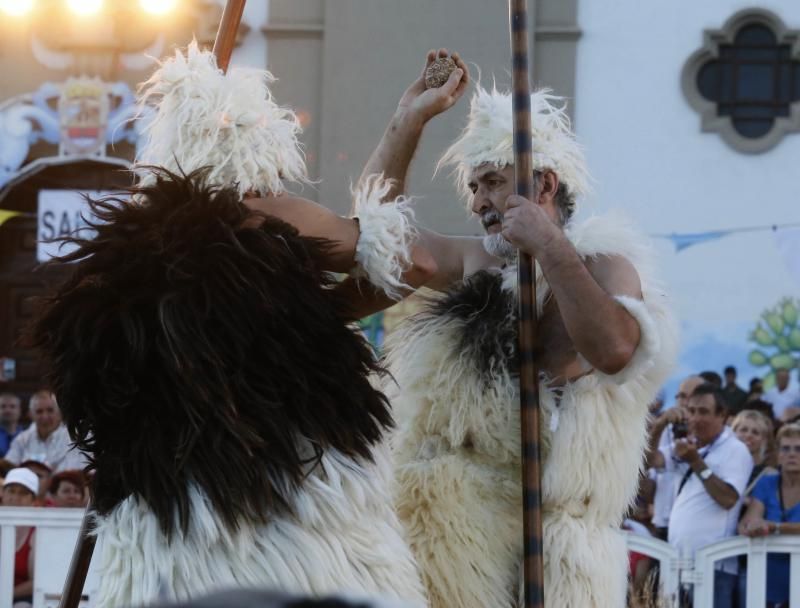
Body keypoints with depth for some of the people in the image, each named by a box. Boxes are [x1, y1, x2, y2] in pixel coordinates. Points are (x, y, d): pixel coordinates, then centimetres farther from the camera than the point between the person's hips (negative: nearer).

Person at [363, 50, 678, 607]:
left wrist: (550, 248, -18)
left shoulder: (603, 265, -1)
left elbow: (613, 351, -22)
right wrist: (412, 117, 15)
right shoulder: (477, 264, 17)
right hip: (452, 516, 6)